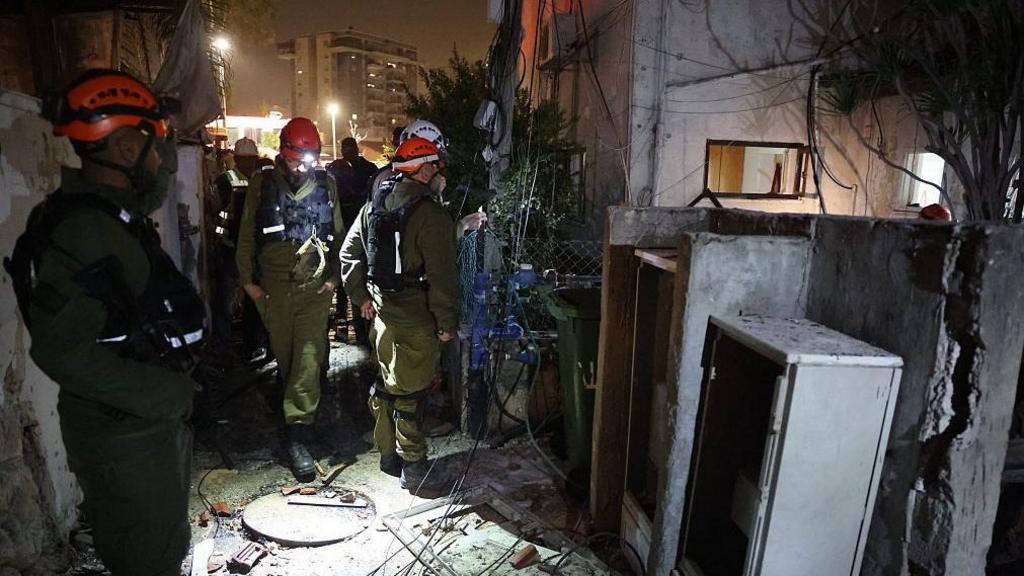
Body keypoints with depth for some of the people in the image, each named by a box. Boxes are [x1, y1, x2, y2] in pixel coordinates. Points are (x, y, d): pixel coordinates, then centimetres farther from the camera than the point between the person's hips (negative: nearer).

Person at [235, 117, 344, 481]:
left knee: (308, 359, -8)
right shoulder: (262, 184, 2)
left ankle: (298, 435, -3)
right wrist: (247, 279, 3)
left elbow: (338, 233, 9)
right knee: (283, 355, 12)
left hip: (315, 287, -1)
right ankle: (295, 409, 35)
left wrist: (334, 275, 3)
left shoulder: (325, 184, 3)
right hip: (273, 287, 1)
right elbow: (246, 235, 6)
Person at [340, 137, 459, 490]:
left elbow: (349, 253, 13)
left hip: (382, 313, 8)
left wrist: (361, 296, 18)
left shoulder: (374, 206, 6)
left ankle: (388, 454, 33)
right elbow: (442, 276, -19)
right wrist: (447, 323, -11)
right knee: (409, 393, 2)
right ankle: (413, 466, 15)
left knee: (387, 384, 19)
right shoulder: (432, 216, -18)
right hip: (416, 321, -7)